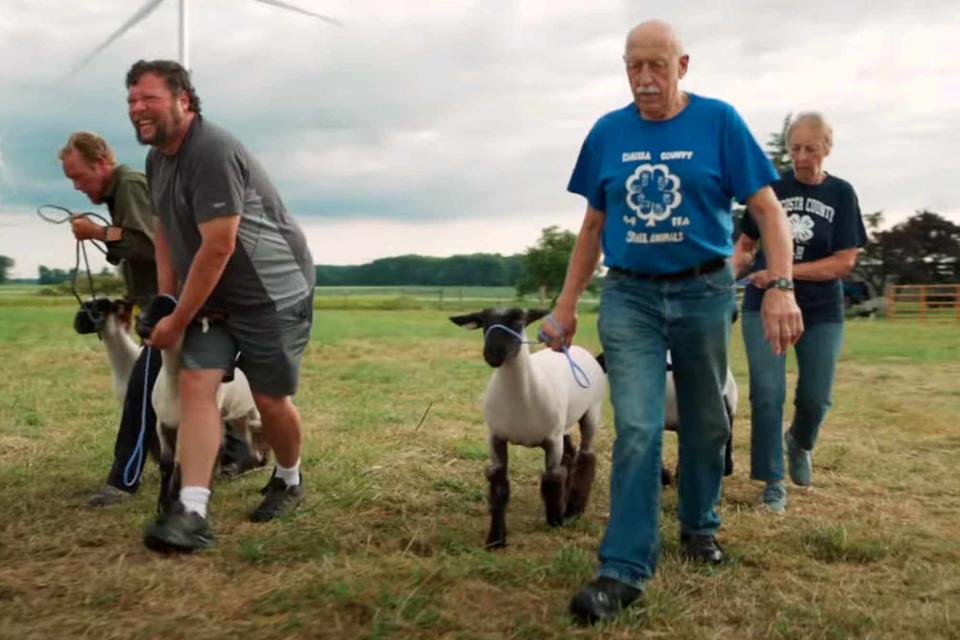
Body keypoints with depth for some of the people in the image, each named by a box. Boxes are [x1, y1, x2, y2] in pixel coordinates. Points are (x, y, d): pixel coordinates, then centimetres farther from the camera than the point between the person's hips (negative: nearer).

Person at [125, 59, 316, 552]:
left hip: (271, 292, -7)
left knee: (269, 399, 1)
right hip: (211, 297, 8)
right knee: (195, 386, -10)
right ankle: (192, 512, -15)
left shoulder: (213, 152, -23)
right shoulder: (157, 158, 8)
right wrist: (165, 296, 7)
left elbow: (219, 246, -26)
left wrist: (177, 320, -18)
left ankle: (289, 480, 30)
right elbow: (164, 228, 19)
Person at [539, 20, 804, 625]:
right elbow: (593, 225, 10)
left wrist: (782, 288, -19)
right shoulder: (606, 133, 3)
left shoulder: (718, 121, -4)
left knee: (705, 422, 13)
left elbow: (768, 209, -6)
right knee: (637, 431, -8)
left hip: (703, 292, 0)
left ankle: (700, 526, 36)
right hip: (629, 296, 1)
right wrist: (567, 303, 8)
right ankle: (625, 569, -5)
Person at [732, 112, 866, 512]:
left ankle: (800, 442, 38)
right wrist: (729, 272, -14)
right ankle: (773, 482, 5)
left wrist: (785, 272, -17)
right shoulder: (772, 190, 0)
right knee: (767, 393, -7)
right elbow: (746, 244, 8)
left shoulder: (841, 194, -2)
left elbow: (844, 262, -7)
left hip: (821, 312, 0)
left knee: (815, 397, 3)